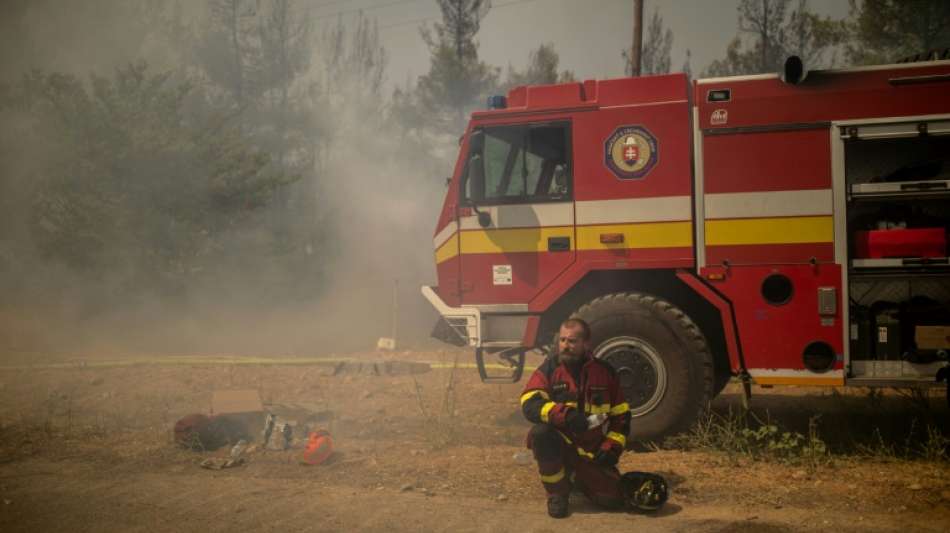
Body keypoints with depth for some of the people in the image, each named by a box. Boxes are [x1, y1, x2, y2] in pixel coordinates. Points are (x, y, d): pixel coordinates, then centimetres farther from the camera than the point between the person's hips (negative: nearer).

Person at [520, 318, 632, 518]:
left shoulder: (605, 372, 0)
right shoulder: (549, 369, -7)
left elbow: (621, 415, 7)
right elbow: (530, 405, -22)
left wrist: (612, 446, -7)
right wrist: (564, 414, -36)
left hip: (592, 453, 2)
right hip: (560, 445, -2)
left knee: (613, 499, -12)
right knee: (540, 432, -34)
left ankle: (578, 476, 22)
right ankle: (557, 492, -11)